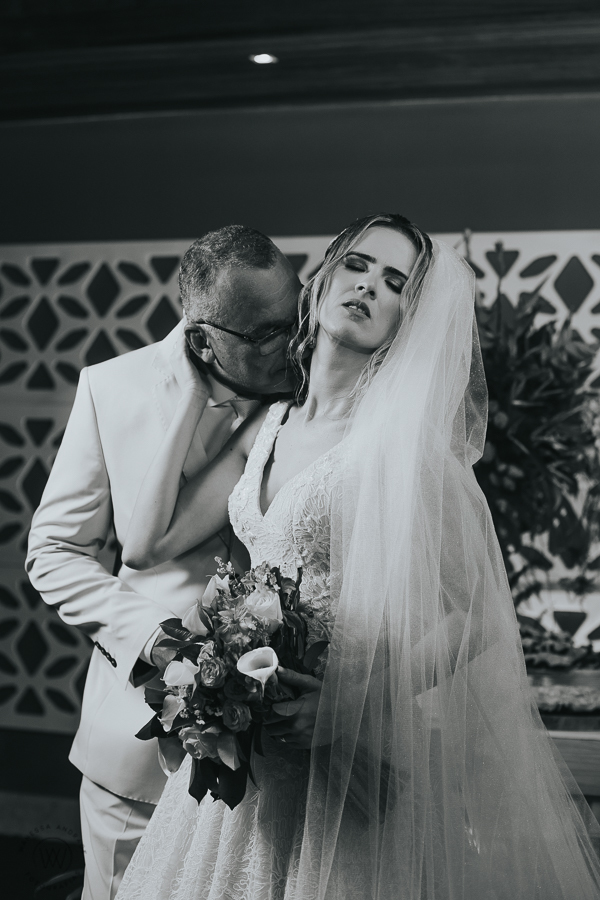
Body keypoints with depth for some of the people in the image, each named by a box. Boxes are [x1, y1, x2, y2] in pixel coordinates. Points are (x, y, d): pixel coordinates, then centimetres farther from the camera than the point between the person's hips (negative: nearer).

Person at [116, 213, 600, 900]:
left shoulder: (404, 437, -11)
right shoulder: (267, 426, 6)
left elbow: (478, 612, -13)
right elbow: (146, 546, 2)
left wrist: (361, 695, -25)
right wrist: (192, 401, 3)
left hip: (356, 756, -5)